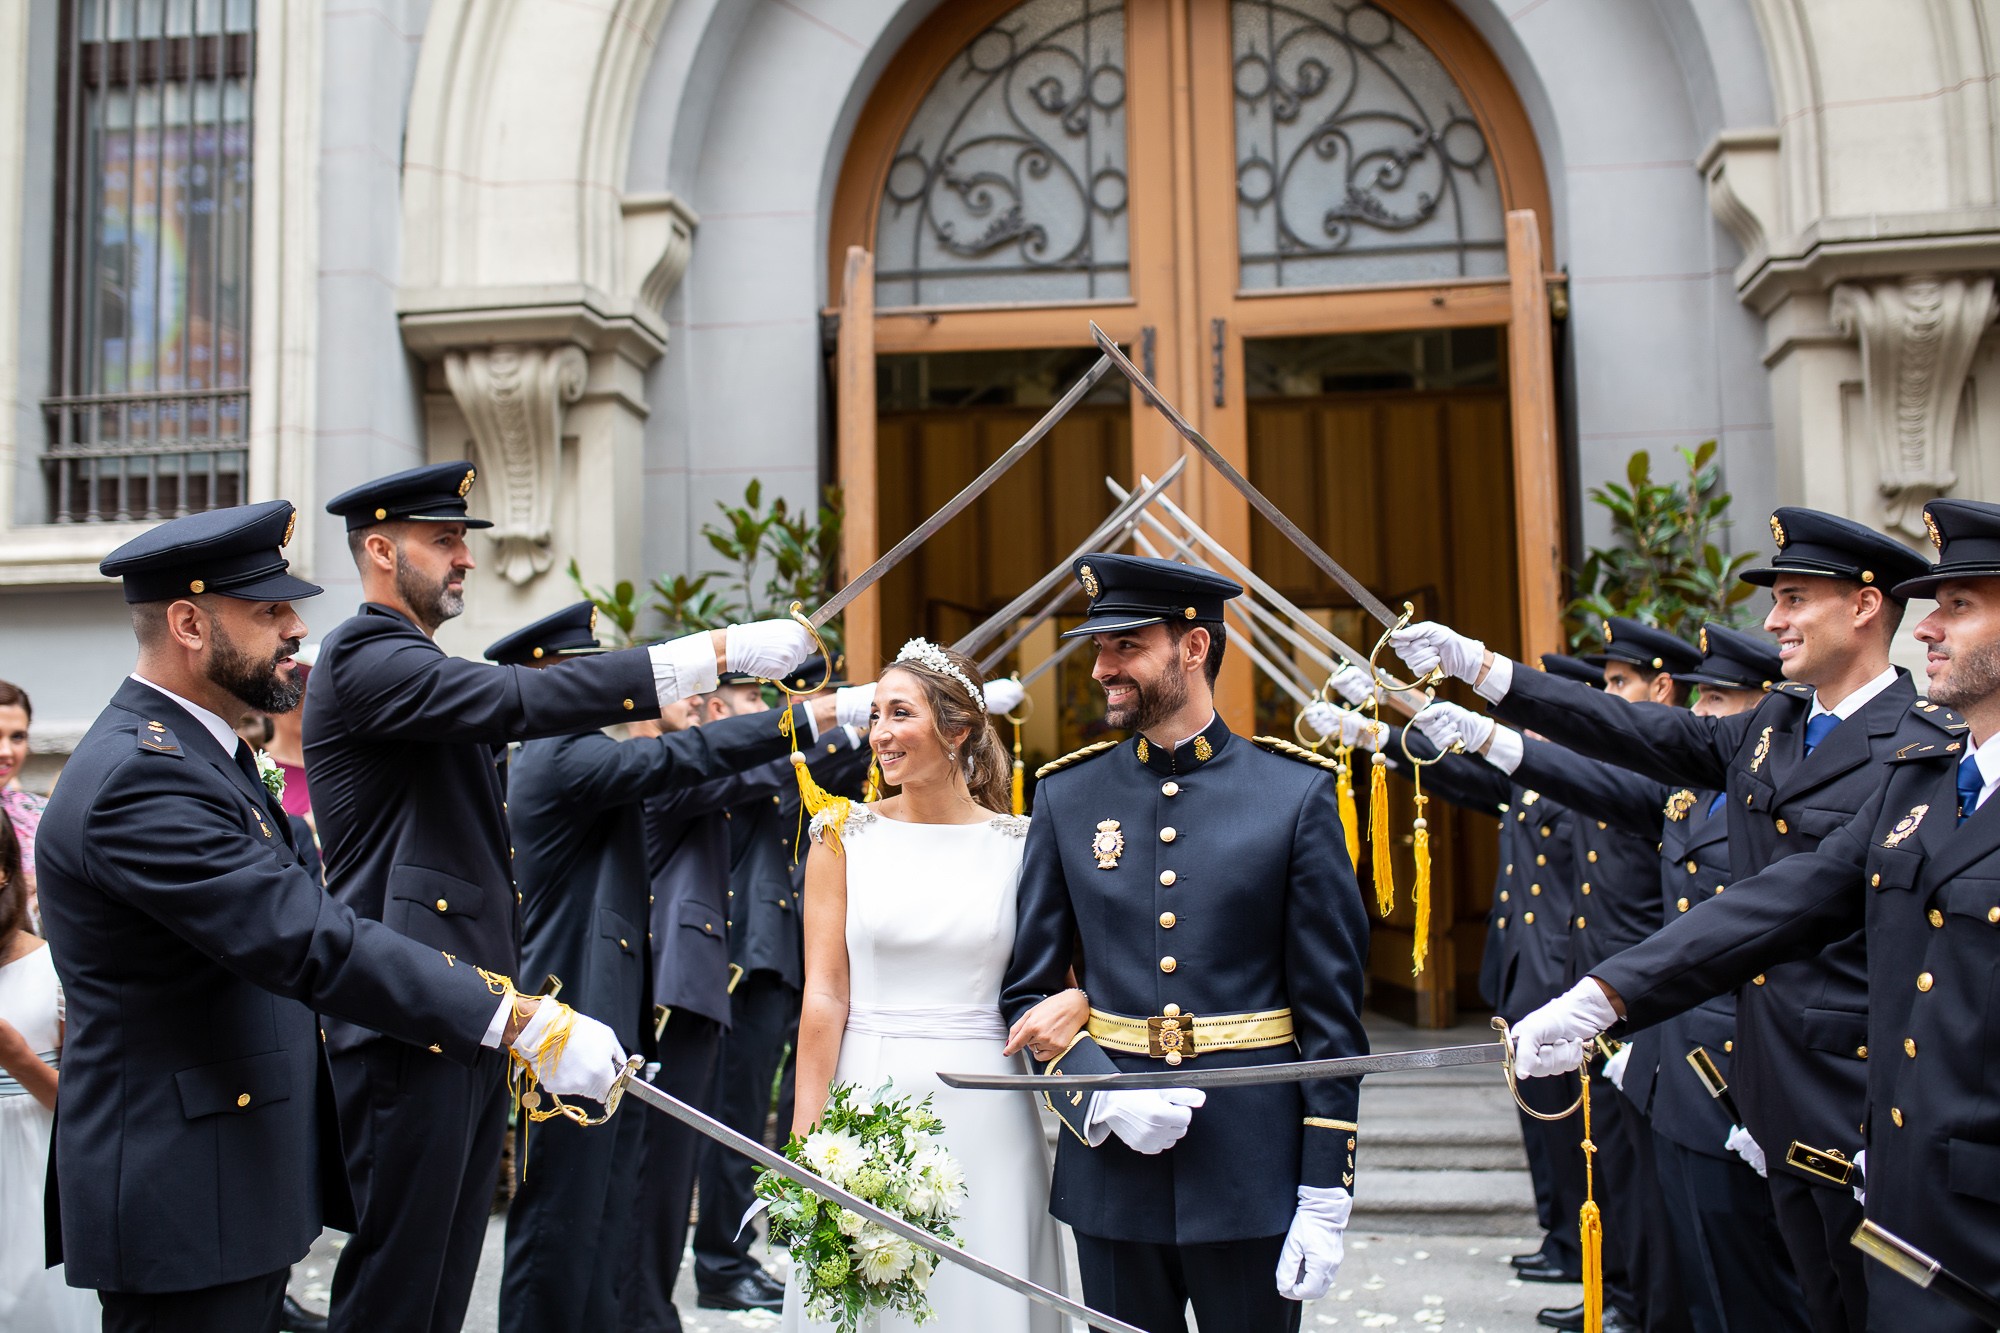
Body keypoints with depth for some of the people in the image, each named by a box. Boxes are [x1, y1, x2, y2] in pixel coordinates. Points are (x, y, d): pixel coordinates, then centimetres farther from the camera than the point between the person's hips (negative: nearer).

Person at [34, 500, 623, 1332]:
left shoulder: (204, 751, 13)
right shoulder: (138, 777, -22)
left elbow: (301, 922, 16)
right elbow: (310, 943, -30)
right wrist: (525, 1024, -30)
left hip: (244, 1180, 10)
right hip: (180, 1201, -10)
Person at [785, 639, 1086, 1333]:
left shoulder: (1021, 843, 1)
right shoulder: (844, 834, 1)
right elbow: (824, 994, -2)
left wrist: (1076, 1001, -16)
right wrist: (806, 1136, -7)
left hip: (983, 1112, 0)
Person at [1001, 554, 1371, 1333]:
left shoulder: (1297, 794, -4)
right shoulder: (1067, 796, 3)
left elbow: (1330, 1012, -4)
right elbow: (1028, 990, 5)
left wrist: (1325, 1196, -7)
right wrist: (1102, 1097, -12)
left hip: (1252, 1176, -2)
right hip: (1110, 1171, 2)